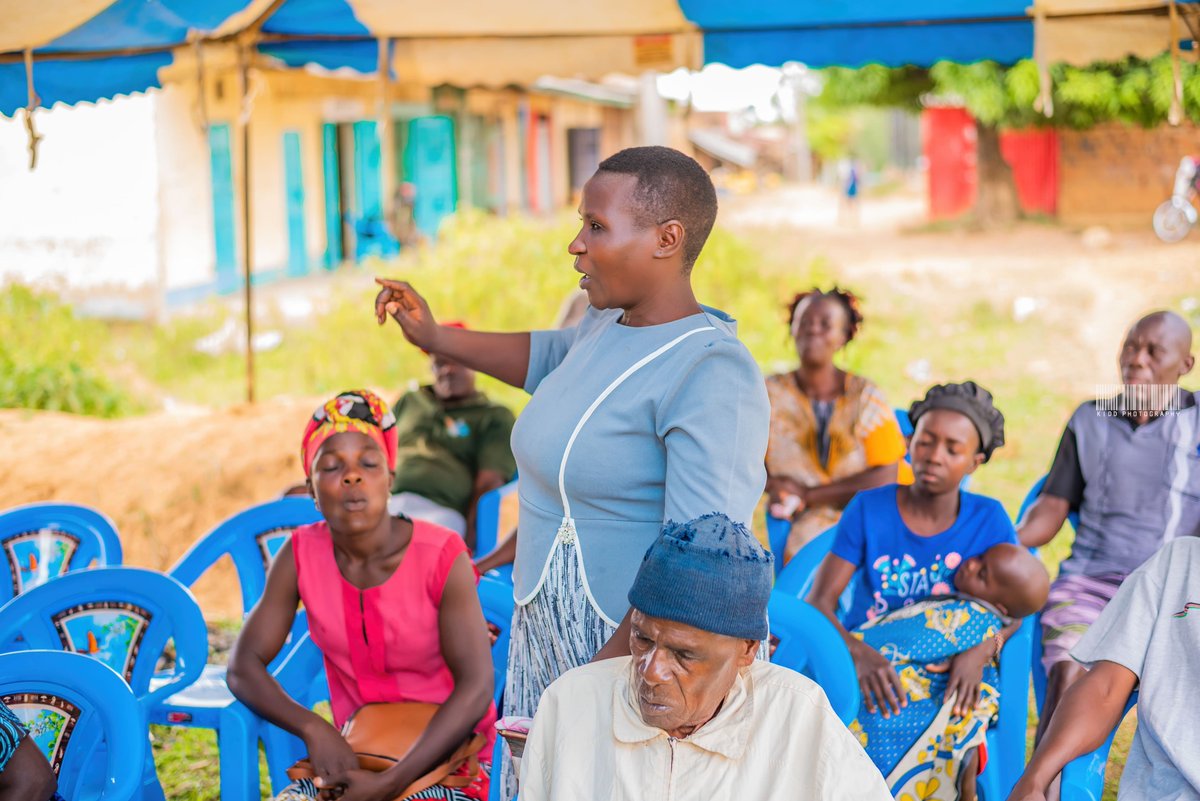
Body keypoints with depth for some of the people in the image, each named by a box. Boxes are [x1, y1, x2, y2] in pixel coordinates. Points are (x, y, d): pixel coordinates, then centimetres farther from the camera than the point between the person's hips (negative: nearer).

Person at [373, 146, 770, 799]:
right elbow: (550, 357, 33)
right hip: (553, 640, 9)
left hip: (644, 654, -9)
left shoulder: (712, 377, -22)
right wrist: (435, 338, 30)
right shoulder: (607, 327, 6)